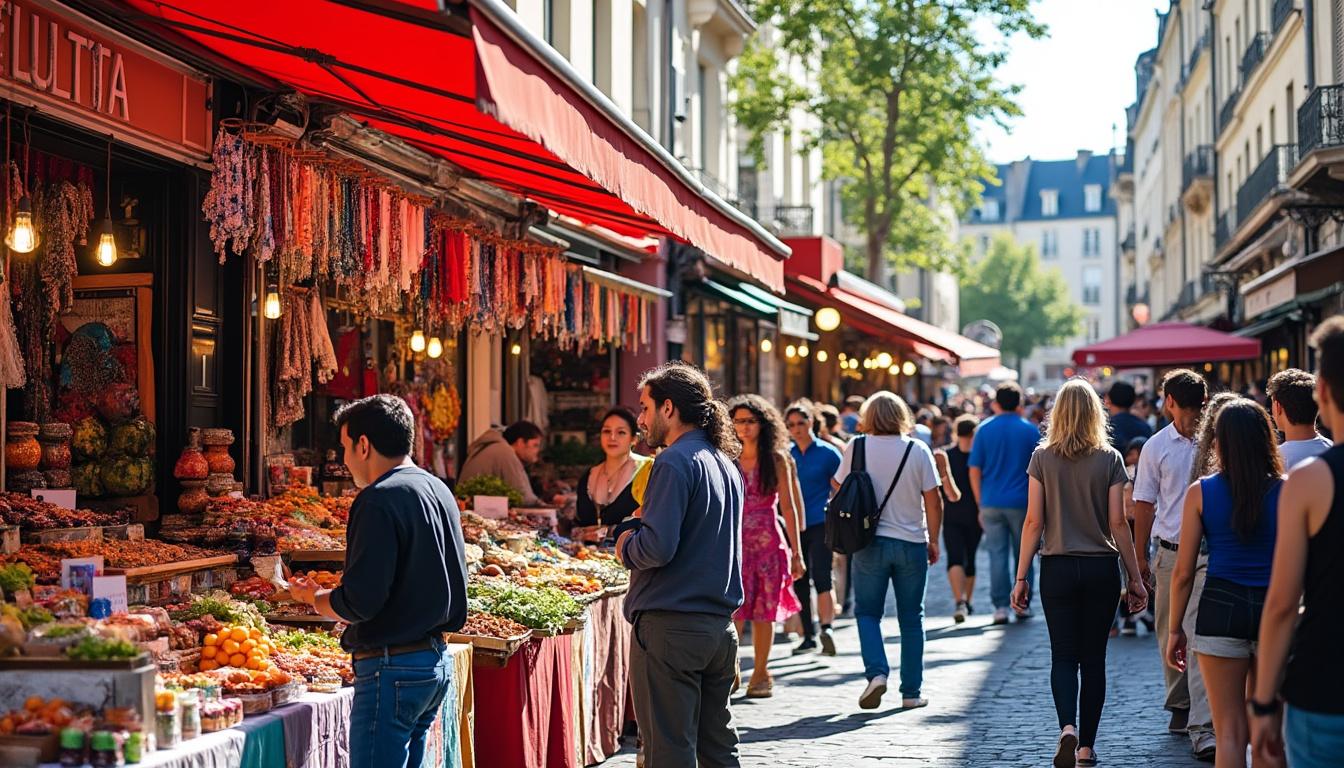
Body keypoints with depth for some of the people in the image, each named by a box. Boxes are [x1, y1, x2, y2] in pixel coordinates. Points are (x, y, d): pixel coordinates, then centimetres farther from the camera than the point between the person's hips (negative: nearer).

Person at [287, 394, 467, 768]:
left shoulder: (379, 501, -15)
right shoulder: (440, 491, 13)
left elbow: (358, 603, -20)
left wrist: (313, 597, 0)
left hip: (393, 667, -9)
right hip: (438, 661, 10)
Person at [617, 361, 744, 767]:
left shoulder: (674, 462, -13)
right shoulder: (726, 463, 15)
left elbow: (658, 548, -22)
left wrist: (627, 546, -1)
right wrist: (637, 526, 16)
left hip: (671, 627, -9)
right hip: (720, 625, 9)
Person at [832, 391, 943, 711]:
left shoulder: (857, 448, -4)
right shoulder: (918, 450, -3)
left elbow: (838, 487, 6)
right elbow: (933, 501, -2)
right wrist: (933, 540, 9)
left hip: (870, 543, -1)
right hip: (911, 543, 1)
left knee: (867, 612, 11)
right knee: (911, 618, 10)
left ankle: (876, 672, -11)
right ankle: (911, 692, 11)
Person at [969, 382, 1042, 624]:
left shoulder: (984, 429, 2)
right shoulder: (1030, 430, 0)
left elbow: (975, 470, 1)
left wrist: (980, 504, 8)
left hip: (992, 502, 1)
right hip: (1022, 503, -1)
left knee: (997, 555, 3)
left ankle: (1001, 606, -1)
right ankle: (1023, 604, 11)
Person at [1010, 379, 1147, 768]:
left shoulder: (1042, 457, -3)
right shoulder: (1109, 458, -3)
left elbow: (1034, 521, -4)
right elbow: (1118, 523, -4)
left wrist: (1021, 577, 1)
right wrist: (1135, 578, 4)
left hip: (1058, 568, 0)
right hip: (1101, 568, 0)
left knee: (1063, 656, 5)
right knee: (1093, 658, 9)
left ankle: (1068, 727, -19)